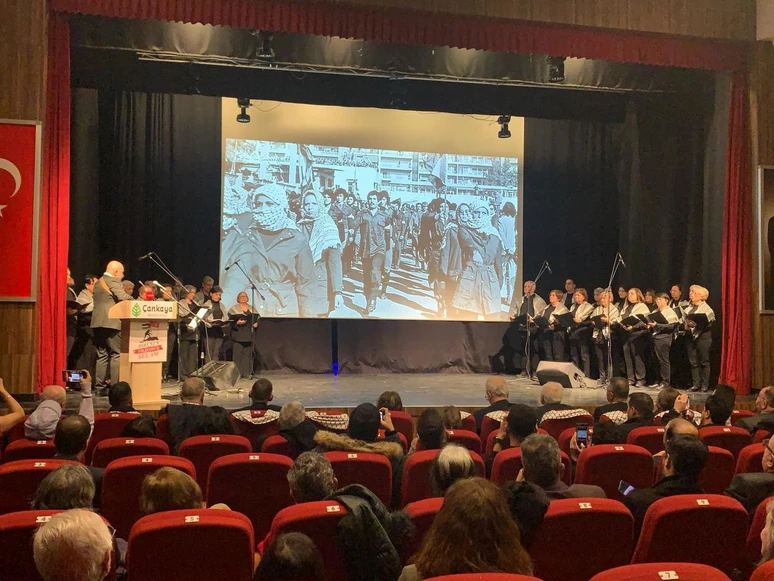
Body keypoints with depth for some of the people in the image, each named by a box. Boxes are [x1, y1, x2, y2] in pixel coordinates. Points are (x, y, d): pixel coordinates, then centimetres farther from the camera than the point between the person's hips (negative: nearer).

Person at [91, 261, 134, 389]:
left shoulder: (98, 283, 21)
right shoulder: (113, 281, -6)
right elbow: (123, 297, -20)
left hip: (98, 322, 9)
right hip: (111, 322, -9)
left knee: (102, 354, 11)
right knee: (117, 354, -6)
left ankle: (100, 384, 9)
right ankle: (115, 384, -9)